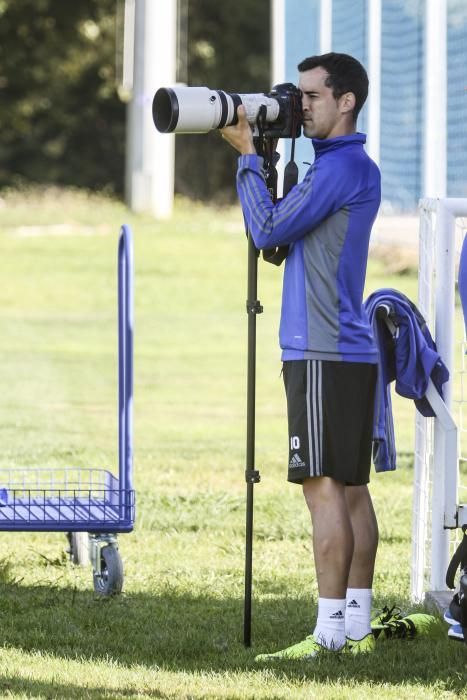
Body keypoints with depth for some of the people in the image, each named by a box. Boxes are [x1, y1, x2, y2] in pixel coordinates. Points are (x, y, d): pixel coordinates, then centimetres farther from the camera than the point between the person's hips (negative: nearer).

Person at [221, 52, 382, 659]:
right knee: (350, 487, 9)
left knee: (324, 485, -10)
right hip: (353, 352, 10)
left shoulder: (340, 167, -13)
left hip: (324, 354, -10)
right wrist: (259, 155, 11)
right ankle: (357, 627, 11)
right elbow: (283, 233, 19)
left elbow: (268, 230, -14)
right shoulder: (359, 168, 18)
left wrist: (247, 156, -5)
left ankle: (330, 632, -12)